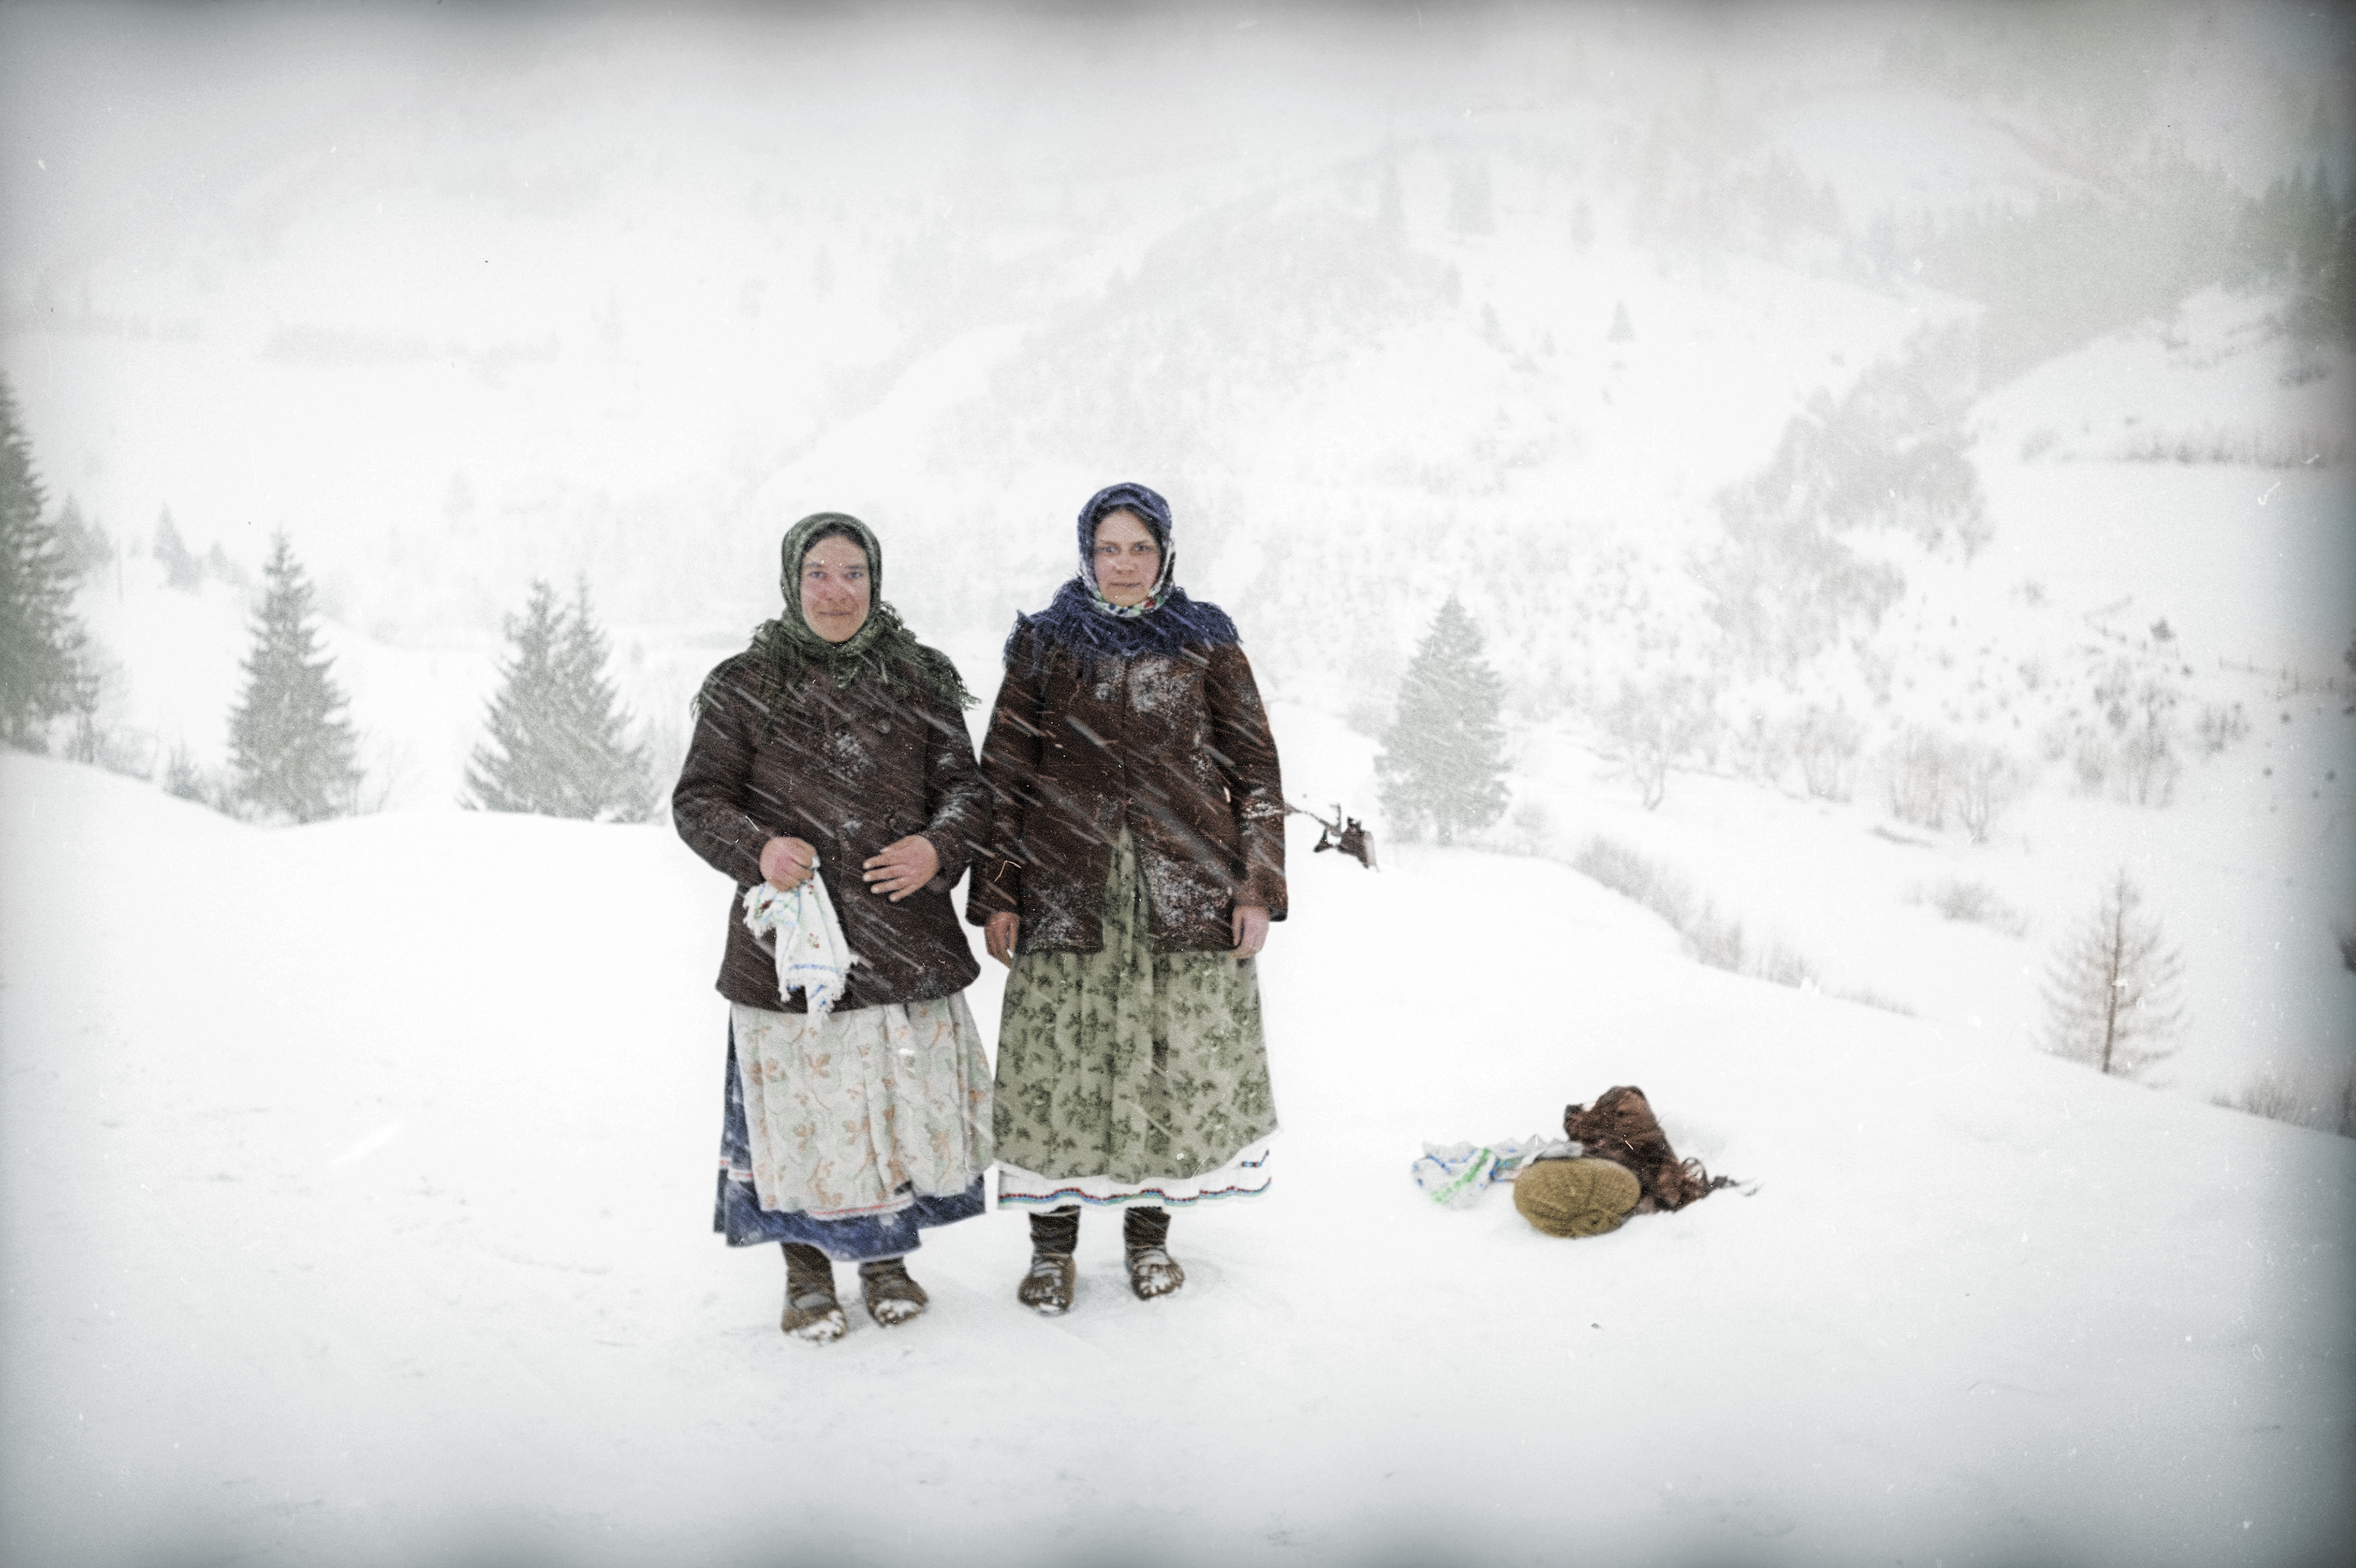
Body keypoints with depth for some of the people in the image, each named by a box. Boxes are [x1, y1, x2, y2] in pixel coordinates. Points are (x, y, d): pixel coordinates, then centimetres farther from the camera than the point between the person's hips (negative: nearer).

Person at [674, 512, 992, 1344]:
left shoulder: (918, 681, 8)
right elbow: (698, 800, 1)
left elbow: (964, 786, 9)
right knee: (802, 1106, 2)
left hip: (906, 938, 2)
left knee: (905, 1096, 7)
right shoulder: (744, 686, 2)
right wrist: (758, 849, -19)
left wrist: (938, 846, -12)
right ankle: (806, 1270, 21)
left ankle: (886, 1257, 27)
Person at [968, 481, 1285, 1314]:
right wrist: (997, 894, 0)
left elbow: (1255, 769, 7)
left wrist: (1258, 886, 0)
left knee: (1179, 1058, 3)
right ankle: (1052, 1245, 13)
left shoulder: (1206, 646, 7)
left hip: (1187, 892, 1)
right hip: (1068, 891, 0)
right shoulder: (1046, 645, 7)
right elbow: (1002, 775, 6)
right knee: (1060, 1064, -1)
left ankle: (1150, 1229, 21)